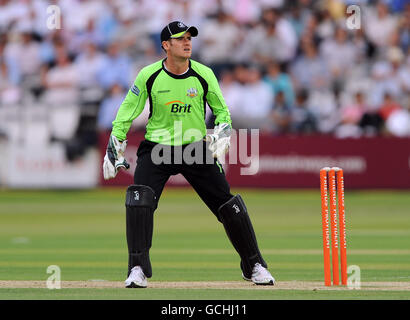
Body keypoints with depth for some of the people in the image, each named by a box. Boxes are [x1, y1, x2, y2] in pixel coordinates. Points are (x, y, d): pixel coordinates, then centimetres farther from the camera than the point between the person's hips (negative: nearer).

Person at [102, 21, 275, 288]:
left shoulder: (204, 75, -6)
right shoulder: (148, 76, -8)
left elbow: (221, 109, 8)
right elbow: (128, 110, 3)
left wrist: (222, 134, -9)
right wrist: (115, 145, 0)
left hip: (196, 149, 1)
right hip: (157, 149, -1)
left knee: (228, 204, 0)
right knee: (139, 198, -24)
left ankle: (254, 266, 17)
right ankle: (138, 269, -16)